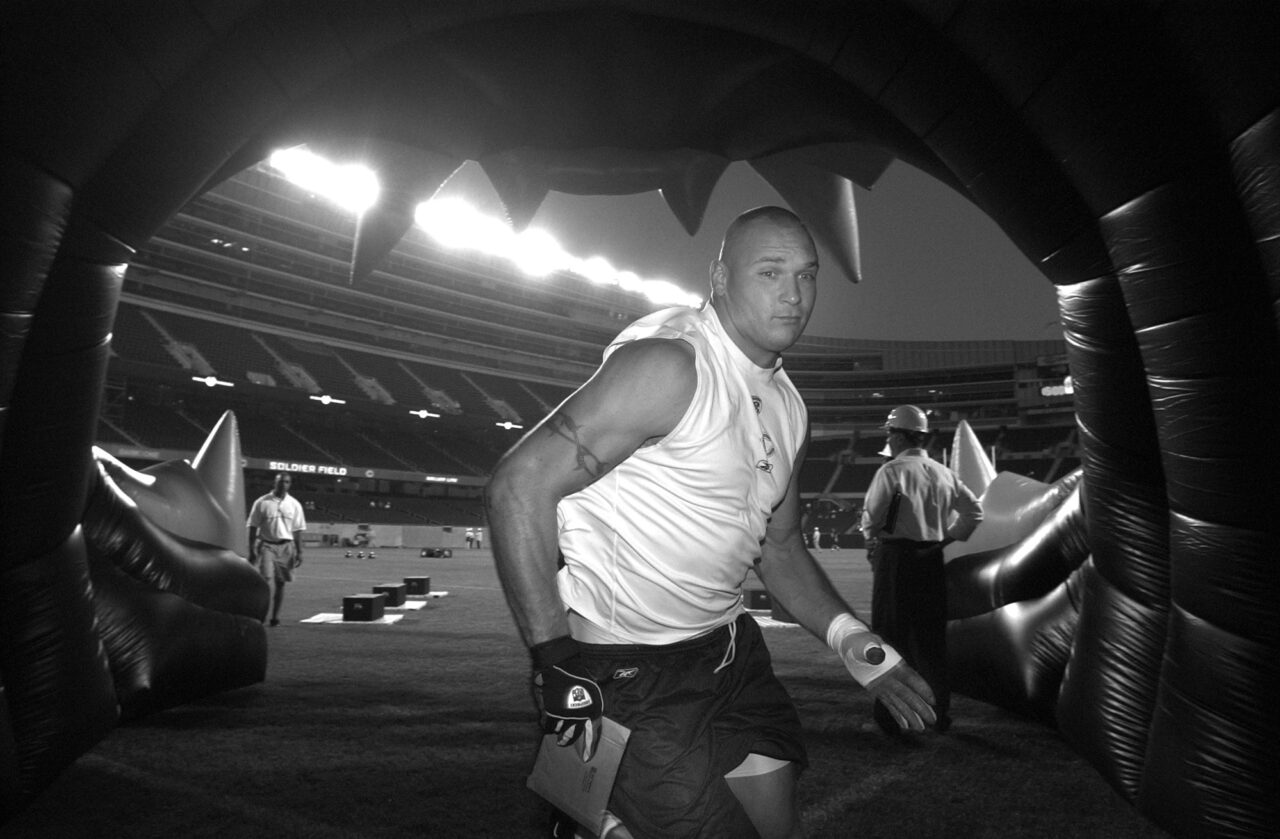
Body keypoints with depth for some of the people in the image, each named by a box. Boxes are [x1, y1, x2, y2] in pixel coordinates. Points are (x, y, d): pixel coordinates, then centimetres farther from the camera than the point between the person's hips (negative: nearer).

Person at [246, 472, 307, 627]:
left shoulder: (294, 504, 6)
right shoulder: (262, 502, 1)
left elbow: (298, 530, 7)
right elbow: (253, 527, 2)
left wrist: (299, 552, 2)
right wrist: (251, 549, -3)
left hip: (286, 546, 2)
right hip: (267, 545, -2)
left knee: (280, 582, 6)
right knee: (267, 579, -15)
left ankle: (275, 617, 14)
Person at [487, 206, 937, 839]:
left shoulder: (788, 409, 7)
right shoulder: (668, 364, -20)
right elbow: (518, 486, -23)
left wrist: (849, 639, 4)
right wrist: (556, 663, -25)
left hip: (727, 648, 8)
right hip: (624, 664, -8)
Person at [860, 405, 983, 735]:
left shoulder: (892, 471, -11)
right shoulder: (943, 473, 7)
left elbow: (871, 517, -13)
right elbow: (974, 510, 11)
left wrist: (873, 539, 6)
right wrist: (949, 537, 15)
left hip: (896, 557, -6)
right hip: (933, 559, 6)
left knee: (892, 636, 4)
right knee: (931, 637, 15)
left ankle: (889, 715, 9)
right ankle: (941, 712, 22)